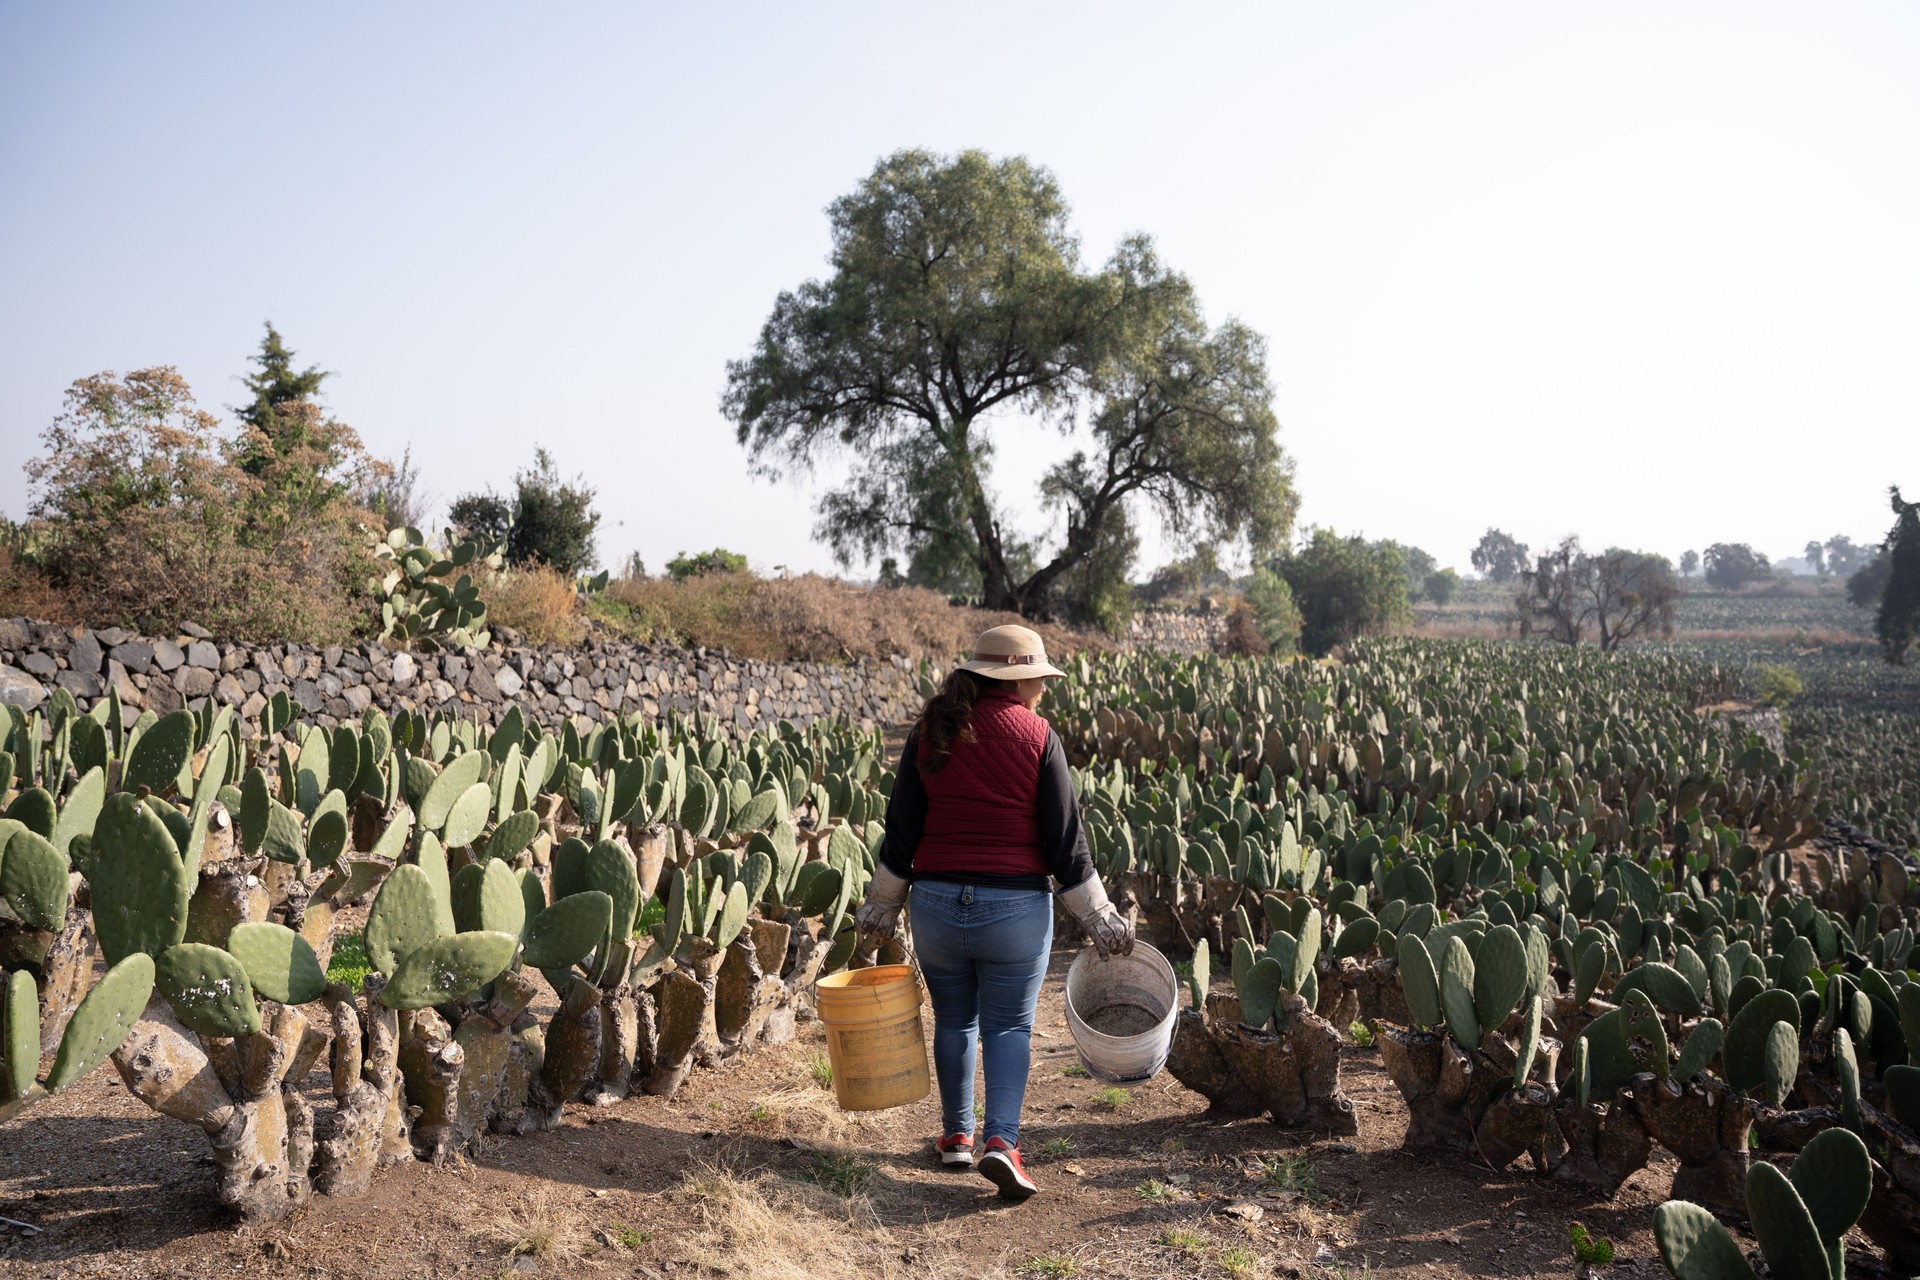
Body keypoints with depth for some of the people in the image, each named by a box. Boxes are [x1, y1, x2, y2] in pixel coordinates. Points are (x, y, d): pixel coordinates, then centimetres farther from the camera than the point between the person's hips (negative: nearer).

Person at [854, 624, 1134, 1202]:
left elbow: (901, 829, 3)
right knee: (1010, 1025, 8)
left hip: (937, 905, 3)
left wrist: (881, 906, 13)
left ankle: (956, 1134, 29)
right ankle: (1002, 1140, -6)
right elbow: (1065, 839, -7)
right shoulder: (1036, 736, -7)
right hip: (1015, 909, -3)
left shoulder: (929, 732, 1)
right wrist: (1100, 918, 1)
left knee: (953, 1019, 18)